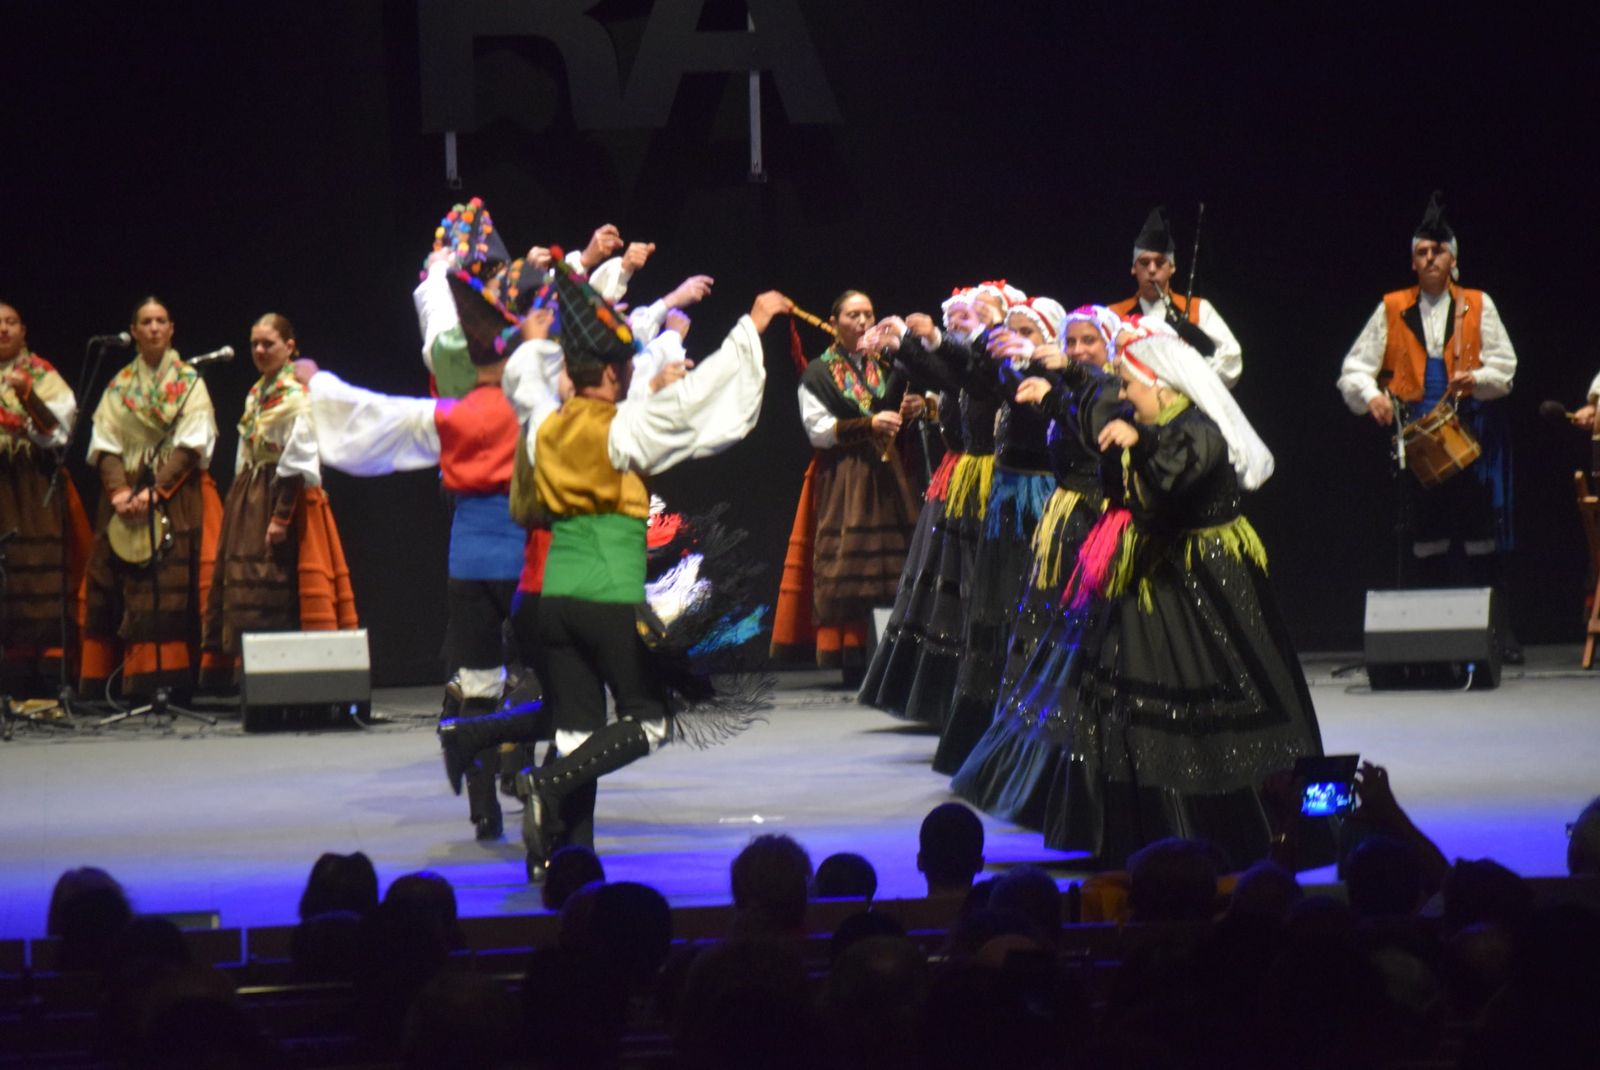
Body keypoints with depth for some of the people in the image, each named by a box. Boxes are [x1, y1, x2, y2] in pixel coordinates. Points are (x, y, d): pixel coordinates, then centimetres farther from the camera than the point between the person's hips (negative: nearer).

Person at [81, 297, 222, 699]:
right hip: (125, 499, 3)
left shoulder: (189, 382, 5)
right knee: (124, 588, -4)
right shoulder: (120, 386, 13)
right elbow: (104, 444, 5)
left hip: (175, 498, -3)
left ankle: (170, 683, -14)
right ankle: (133, 687, -5)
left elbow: (191, 445, -5)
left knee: (172, 587, -12)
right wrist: (119, 490, -12)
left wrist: (155, 491, -16)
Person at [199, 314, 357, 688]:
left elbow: (297, 463, -16)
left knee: (278, 596, -9)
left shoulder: (297, 394, -10)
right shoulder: (255, 395, 16)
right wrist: (239, 507, 14)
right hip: (251, 502, 8)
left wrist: (281, 517, -20)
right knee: (246, 590, 6)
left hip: (285, 497, -8)